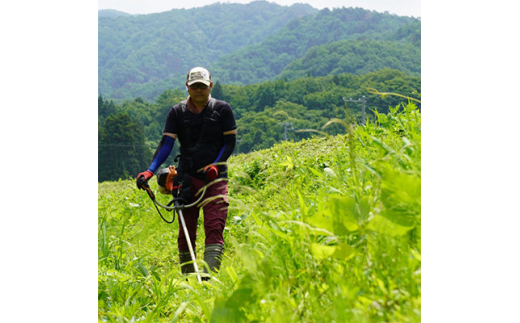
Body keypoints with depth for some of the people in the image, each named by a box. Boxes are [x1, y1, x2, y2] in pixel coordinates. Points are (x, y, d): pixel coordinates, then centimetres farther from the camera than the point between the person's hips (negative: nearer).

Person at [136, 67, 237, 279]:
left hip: (215, 177, -1)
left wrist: (215, 165, -13)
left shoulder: (222, 109, 3)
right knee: (186, 231, 5)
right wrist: (150, 171, -17)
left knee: (214, 228, -14)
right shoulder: (177, 112, 5)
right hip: (186, 176, 2)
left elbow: (230, 142, 3)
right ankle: (187, 279, 18)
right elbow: (166, 144, -3)